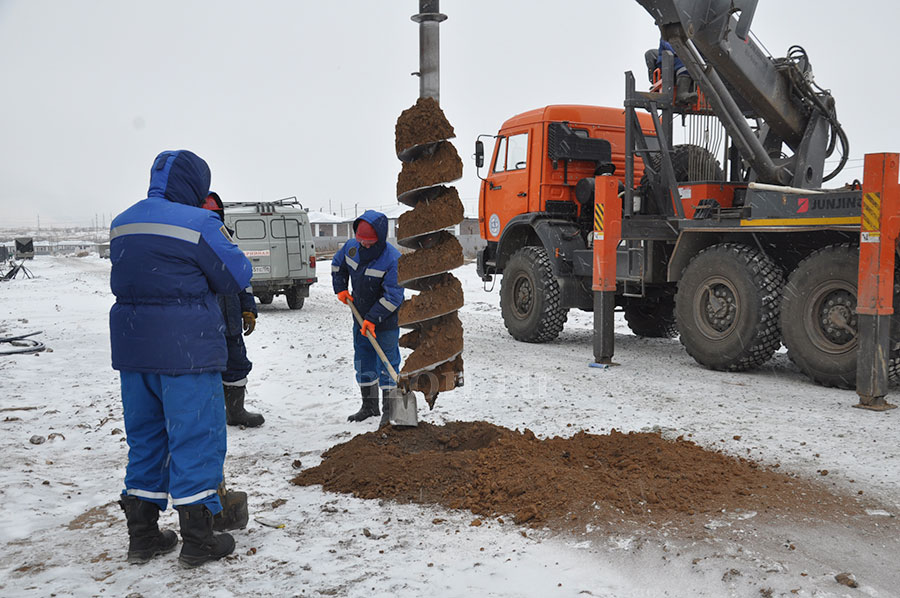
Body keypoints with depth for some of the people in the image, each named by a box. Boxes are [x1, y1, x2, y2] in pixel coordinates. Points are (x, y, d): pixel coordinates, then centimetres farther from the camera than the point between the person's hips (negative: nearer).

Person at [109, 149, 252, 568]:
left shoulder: (121, 223, 10)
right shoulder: (198, 223, -12)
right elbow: (237, 276, -7)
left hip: (131, 346, 7)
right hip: (186, 349, -7)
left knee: (144, 437, 17)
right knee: (195, 437, 3)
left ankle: (142, 536, 25)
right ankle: (197, 540, 11)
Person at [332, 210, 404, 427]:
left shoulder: (392, 259, -25)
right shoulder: (351, 247, -5)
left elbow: (393, 296, -24)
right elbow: (338, 264, 18)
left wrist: (373, 318, -26)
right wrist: (340, 288, 9)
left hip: (386, 320, -7)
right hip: (361, 318, 7)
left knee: (387, 363, -2)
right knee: (363, 360, 14)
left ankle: (389, 410, 10)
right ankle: (369, 405, 29)